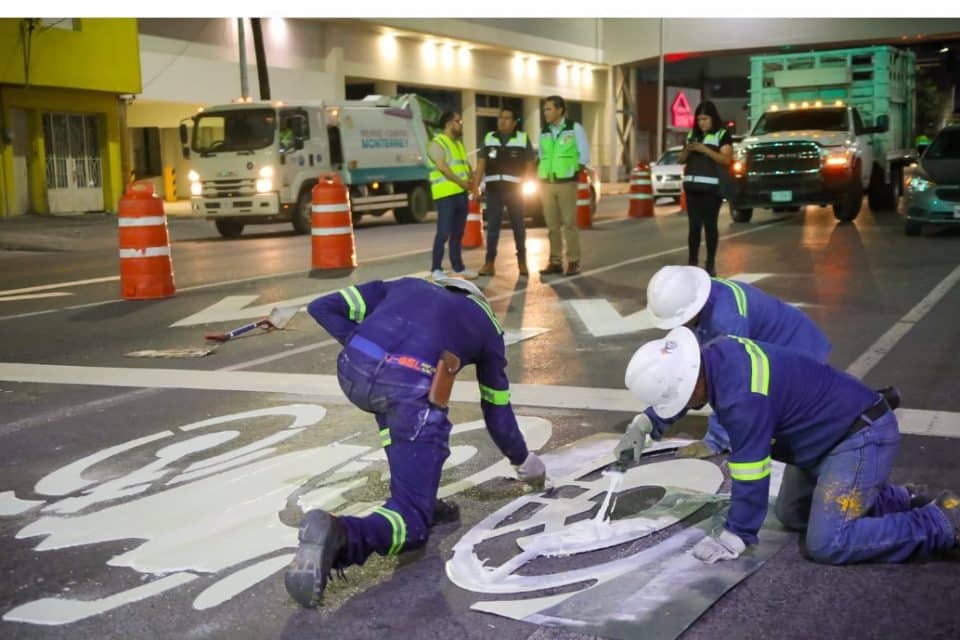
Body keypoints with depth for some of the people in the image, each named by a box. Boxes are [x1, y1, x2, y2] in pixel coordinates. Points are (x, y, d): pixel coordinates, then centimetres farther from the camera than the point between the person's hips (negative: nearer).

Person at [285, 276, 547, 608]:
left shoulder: (405, 285, 34)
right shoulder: (486, 323, 31)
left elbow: (322, 307, 25)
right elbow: (497, 411, 37)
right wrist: (523, 461, 53)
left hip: (353, 372, 3)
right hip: (412, 390, -3)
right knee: (411, 520, 7)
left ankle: (414, 493, 28)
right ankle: (338, 536, -23)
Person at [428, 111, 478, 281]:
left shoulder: (459, 143, 21)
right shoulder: (437, 143, -7)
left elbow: (465, 164, 22)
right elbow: (442, 167, -17)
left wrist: (471, 179, 2)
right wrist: (461, 182, -16)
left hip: (461, 193, 8)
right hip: (446, 194, -8)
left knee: (458, 233, 11)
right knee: (444, 233, -9)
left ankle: (458, 267, 18)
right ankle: (436, 269, -4)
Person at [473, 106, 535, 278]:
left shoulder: (523, 139, 2)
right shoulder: (489, 138, 8)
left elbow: (529, 165, 2)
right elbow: (481, 165, 6)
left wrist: (526, 187, -5)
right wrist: (475, 188, -1)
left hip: (514, 189, -2)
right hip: (493, 189, 2)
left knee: (518, 226, 6)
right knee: (492, 226, 1)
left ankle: (522, 262, 15)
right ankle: (489, 263, 2)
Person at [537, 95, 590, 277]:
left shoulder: (575, 128, -3)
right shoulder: (544, 133, 10)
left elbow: (584, 155, -2)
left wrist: (576, 171, -6)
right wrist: (541, 174, 6)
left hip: (566, 183, -4)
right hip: (546, 183, 4)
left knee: (569, 223, -3)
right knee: (552, 225, 6)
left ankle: (573, 262, 3)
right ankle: (555, 262, 13)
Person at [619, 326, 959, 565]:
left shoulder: (742, 397, -33)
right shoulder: (714, 353, -6)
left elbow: (750, 472, -23)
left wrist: (737, 535, -12)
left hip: (863, 436, -10)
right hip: (835, 431, 10)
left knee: (826, 544, -18)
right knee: (791, 515, 18)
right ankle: (900, 500, 24)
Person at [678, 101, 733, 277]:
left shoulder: (722, 135, 1)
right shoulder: (692, 135, 16)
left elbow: (726, 159, -10)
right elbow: (681, 160, 18)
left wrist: (705, 149, -17)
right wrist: (688, 150, -3)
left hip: (711, 187, -4)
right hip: (692, 186, 4)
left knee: (710, 225, -3)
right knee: (693, 225, 2)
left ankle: (710, 263, 2)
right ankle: (692, 262, 5)